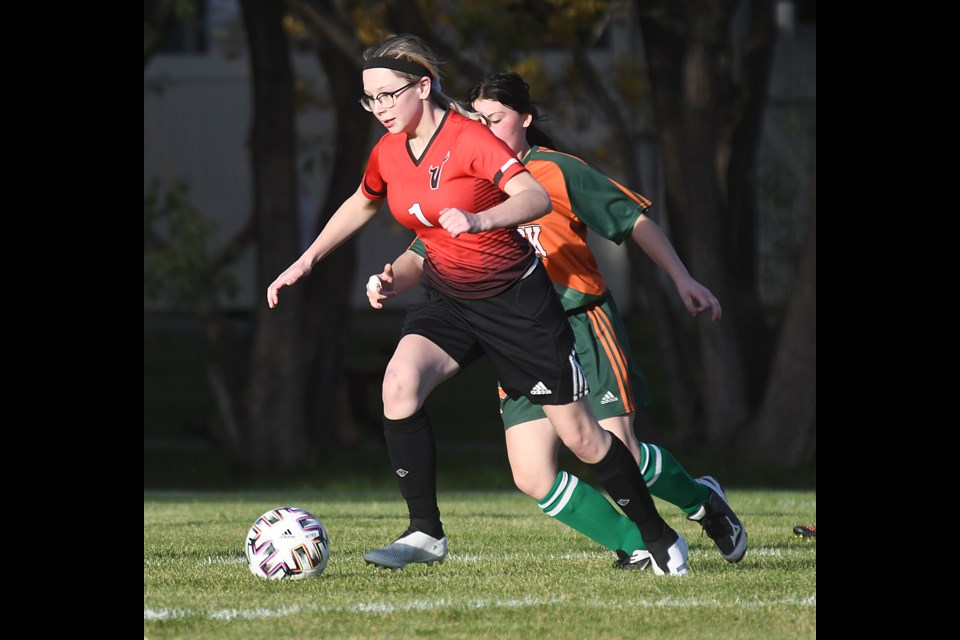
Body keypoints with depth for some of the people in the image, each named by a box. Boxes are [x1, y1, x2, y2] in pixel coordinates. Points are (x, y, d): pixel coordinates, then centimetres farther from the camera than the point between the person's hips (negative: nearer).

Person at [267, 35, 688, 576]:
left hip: (518, 301, -5)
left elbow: (537, 197, -33)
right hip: (449, 303, 5)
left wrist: (477, 220, -49)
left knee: (581, 436, 1)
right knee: (399, 384, -24)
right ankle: (426, 535, -17)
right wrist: (306, 262, 17)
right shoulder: (389, 153, -1)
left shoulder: (469, 139, -21)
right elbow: (362, 205, 21)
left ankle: (659, 537, 22)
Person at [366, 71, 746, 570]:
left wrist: (682, 280, -3)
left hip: (585, 327, -4)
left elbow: (635, 221, 2)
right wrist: (393, 281, -15)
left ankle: (702, 499, 20)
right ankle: (634, 546, 5)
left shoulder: (556, 171, -2)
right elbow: (423, 256, 7)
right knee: (533, 477, -11)